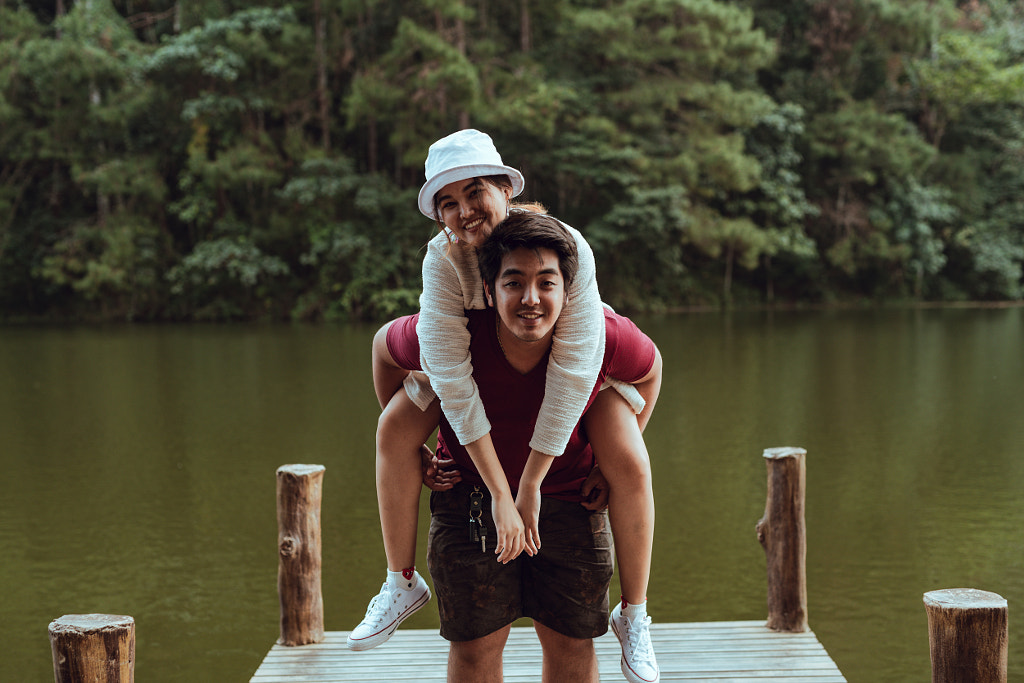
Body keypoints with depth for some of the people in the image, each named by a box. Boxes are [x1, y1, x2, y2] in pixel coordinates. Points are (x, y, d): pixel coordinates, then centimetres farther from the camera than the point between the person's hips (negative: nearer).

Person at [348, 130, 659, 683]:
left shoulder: (566, 246, -40)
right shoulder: (443, 259, -33)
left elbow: (571, 372, -38)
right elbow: (452, 379, -36)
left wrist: (531, 484, -36)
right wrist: (498, 491, -39)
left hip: (574, 353, -2)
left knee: (629, 466, -21)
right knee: (394, 430, -13)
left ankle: (635, 615, 1)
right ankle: (403, 583, 6)